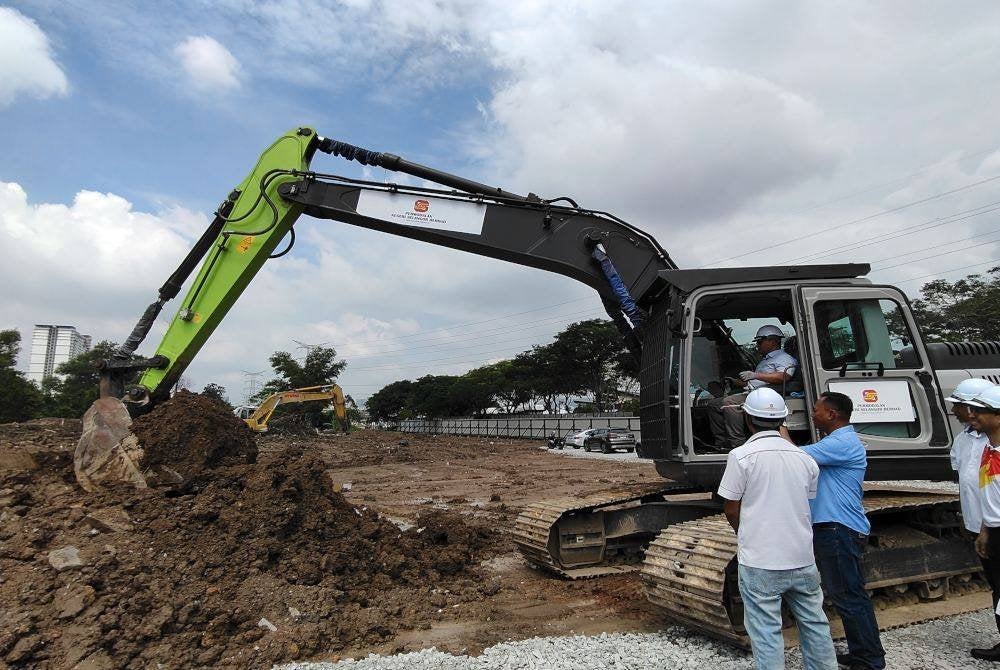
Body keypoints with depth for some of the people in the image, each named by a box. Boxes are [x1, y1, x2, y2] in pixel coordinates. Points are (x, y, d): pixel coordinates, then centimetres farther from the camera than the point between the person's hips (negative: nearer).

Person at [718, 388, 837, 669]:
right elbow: (807, 503, 10)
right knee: (814, 622, 20)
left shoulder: (742, 455, -13)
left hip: (760, 562, -5)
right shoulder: (804, 458, 2)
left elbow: (731, 510, -8)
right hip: (802, 559, 5)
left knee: (766, 631, 3)